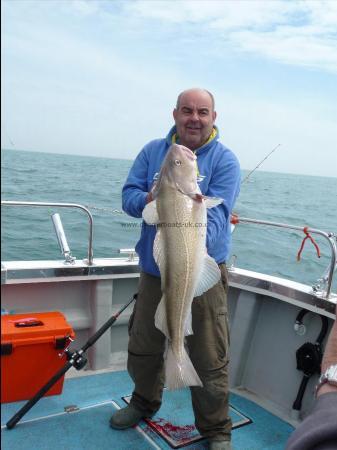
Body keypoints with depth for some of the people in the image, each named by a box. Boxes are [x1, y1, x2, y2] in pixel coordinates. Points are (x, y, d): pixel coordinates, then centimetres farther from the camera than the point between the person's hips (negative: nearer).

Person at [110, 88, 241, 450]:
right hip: (153, 269, 4)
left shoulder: (224, 160, -5)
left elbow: (216, 213, -17)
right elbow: (129, 195, 1)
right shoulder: (153, 151, 6)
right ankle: (145, 401, 47)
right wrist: (149, 199, -22)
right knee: (143, 345, 19)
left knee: (209, 357, 2)